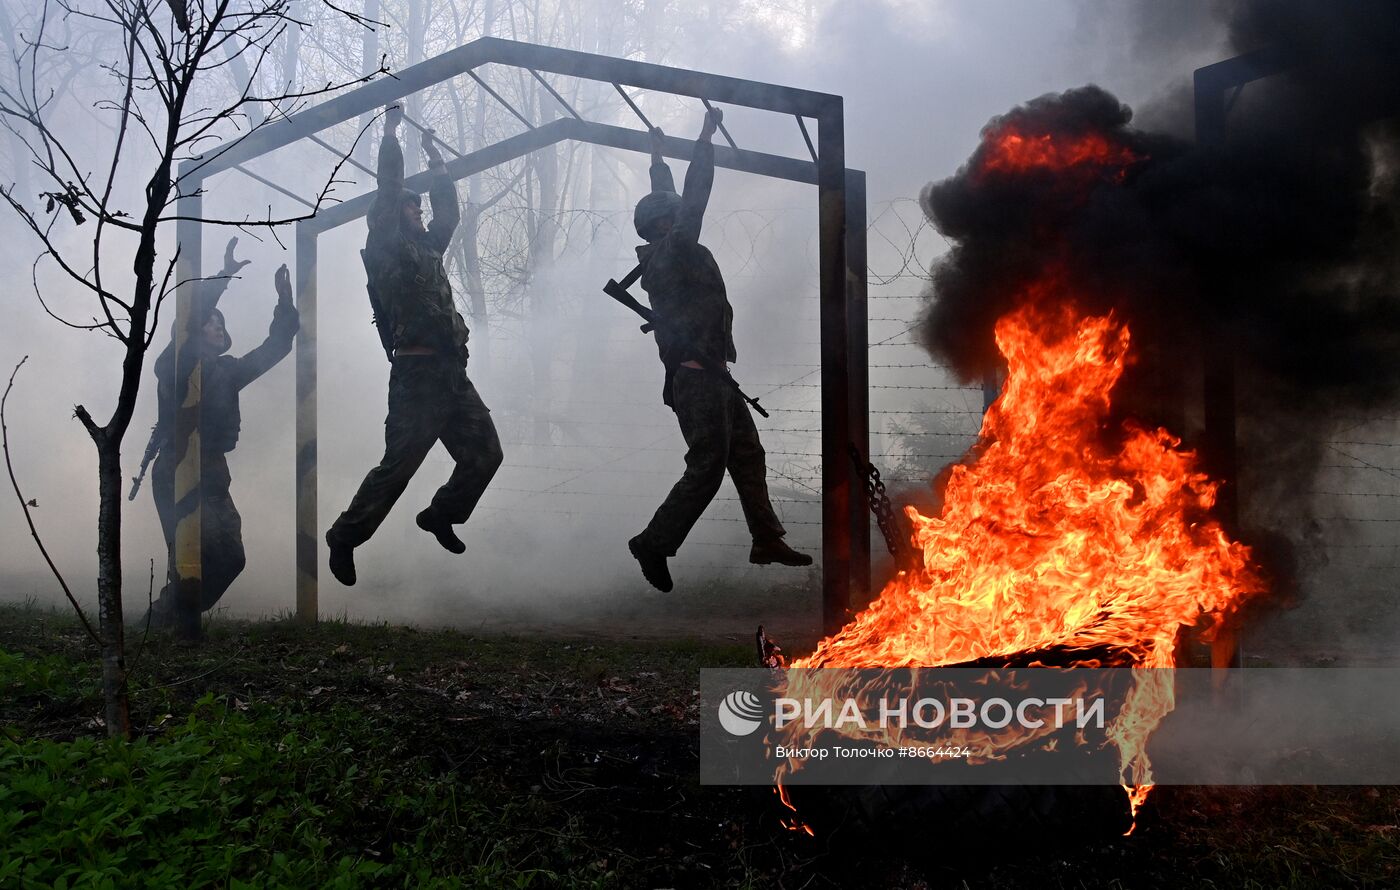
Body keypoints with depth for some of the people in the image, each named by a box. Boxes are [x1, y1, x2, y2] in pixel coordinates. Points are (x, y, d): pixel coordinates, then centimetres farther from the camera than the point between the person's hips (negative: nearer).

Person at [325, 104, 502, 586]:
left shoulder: (428, 249, 22)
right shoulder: (386, 247, 2)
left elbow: (449, 211, 31)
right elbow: (388, 189, -2)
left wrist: (433, 154, 35)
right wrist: (391, 131, 6)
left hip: (452, 374, 8)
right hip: (417, 375, -8)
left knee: (485, 454, 8)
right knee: (397, 466, -9)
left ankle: (440, 516, 28)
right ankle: (344, 537, 6)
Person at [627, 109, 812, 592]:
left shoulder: (662, 254, 13)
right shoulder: (675, 250, -12)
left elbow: (673, 201, 27)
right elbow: (693, 199, -15)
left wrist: (658, 157, 39)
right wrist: (707, 136, -7)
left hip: (711, 376, 11)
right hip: (696, 376, -11)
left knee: (748, 454, 12)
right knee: (707, 467, -10)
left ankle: (767, 540, 18)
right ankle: (654, 543, -4)